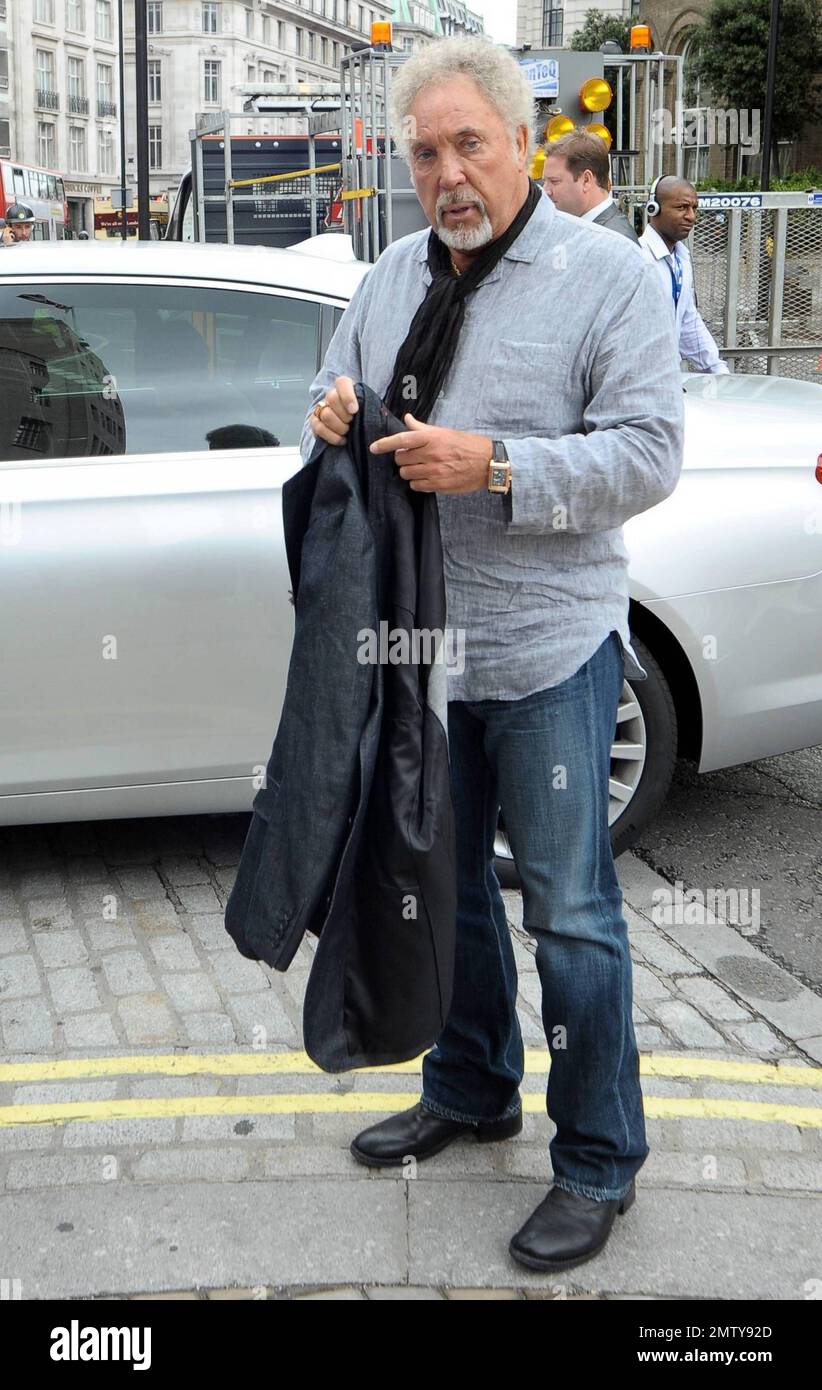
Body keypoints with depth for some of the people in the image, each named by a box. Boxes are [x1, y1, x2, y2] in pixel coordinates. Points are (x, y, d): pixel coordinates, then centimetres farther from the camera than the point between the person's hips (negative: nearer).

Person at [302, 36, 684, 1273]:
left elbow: (649, 453, -15)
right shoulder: (391, 281, 11)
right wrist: (333, 425, -7)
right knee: (442, 885, 18)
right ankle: (471, 1092, 38)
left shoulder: (609, 275, -7)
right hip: (418, 644, 6)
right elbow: (336, 416, 18)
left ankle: (598, 1160, 17)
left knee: (569, 910, 1)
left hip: (546, 649, -6)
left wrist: (495, 465, -26)